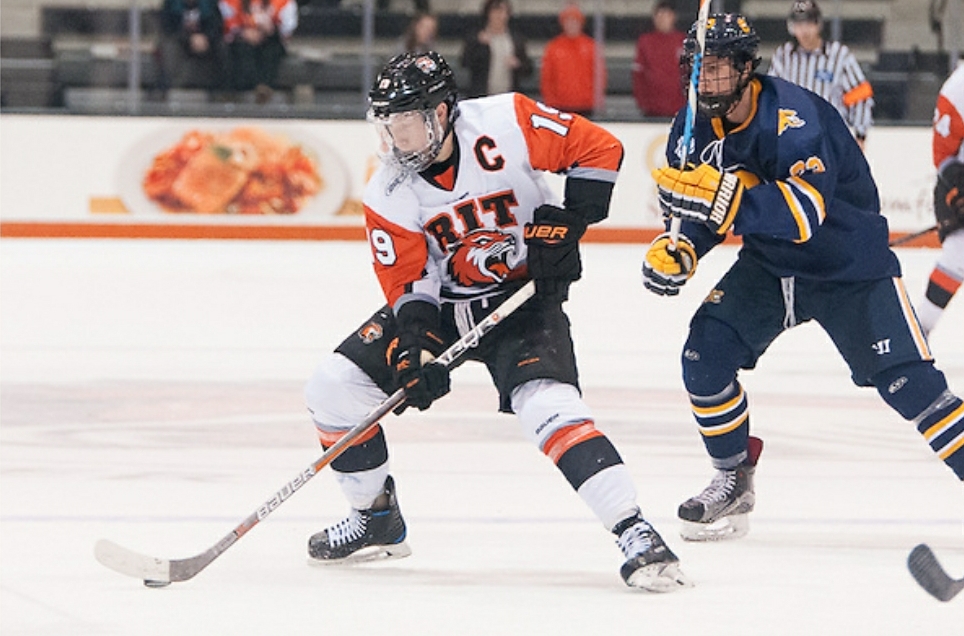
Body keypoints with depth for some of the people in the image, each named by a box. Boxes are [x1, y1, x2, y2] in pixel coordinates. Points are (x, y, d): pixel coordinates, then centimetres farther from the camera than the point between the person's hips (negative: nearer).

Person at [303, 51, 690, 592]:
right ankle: (377, 519, 18)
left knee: (548, 405, -29)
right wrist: (416, 350, -23)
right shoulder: (388, 196, -10)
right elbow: (408, 285, -7)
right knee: (334, 387, -3)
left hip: (526, 293, -5)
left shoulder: (506, 124, -21)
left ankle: (635, 533, -30)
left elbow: (599, 149, -14)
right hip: (443, 304, 5)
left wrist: (566, 223, -19)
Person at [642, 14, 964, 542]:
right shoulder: (692, 131, -6)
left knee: (906, 381, -17)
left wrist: (722, 198, -54)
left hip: (851, 266, -6)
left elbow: (806, 211, -44)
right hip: (767, 266, 6)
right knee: (705, 354, -10)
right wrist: (676, 252, -17)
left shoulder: (793, 116, -29)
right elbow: (697, 217, 6)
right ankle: (735, 483, 8)